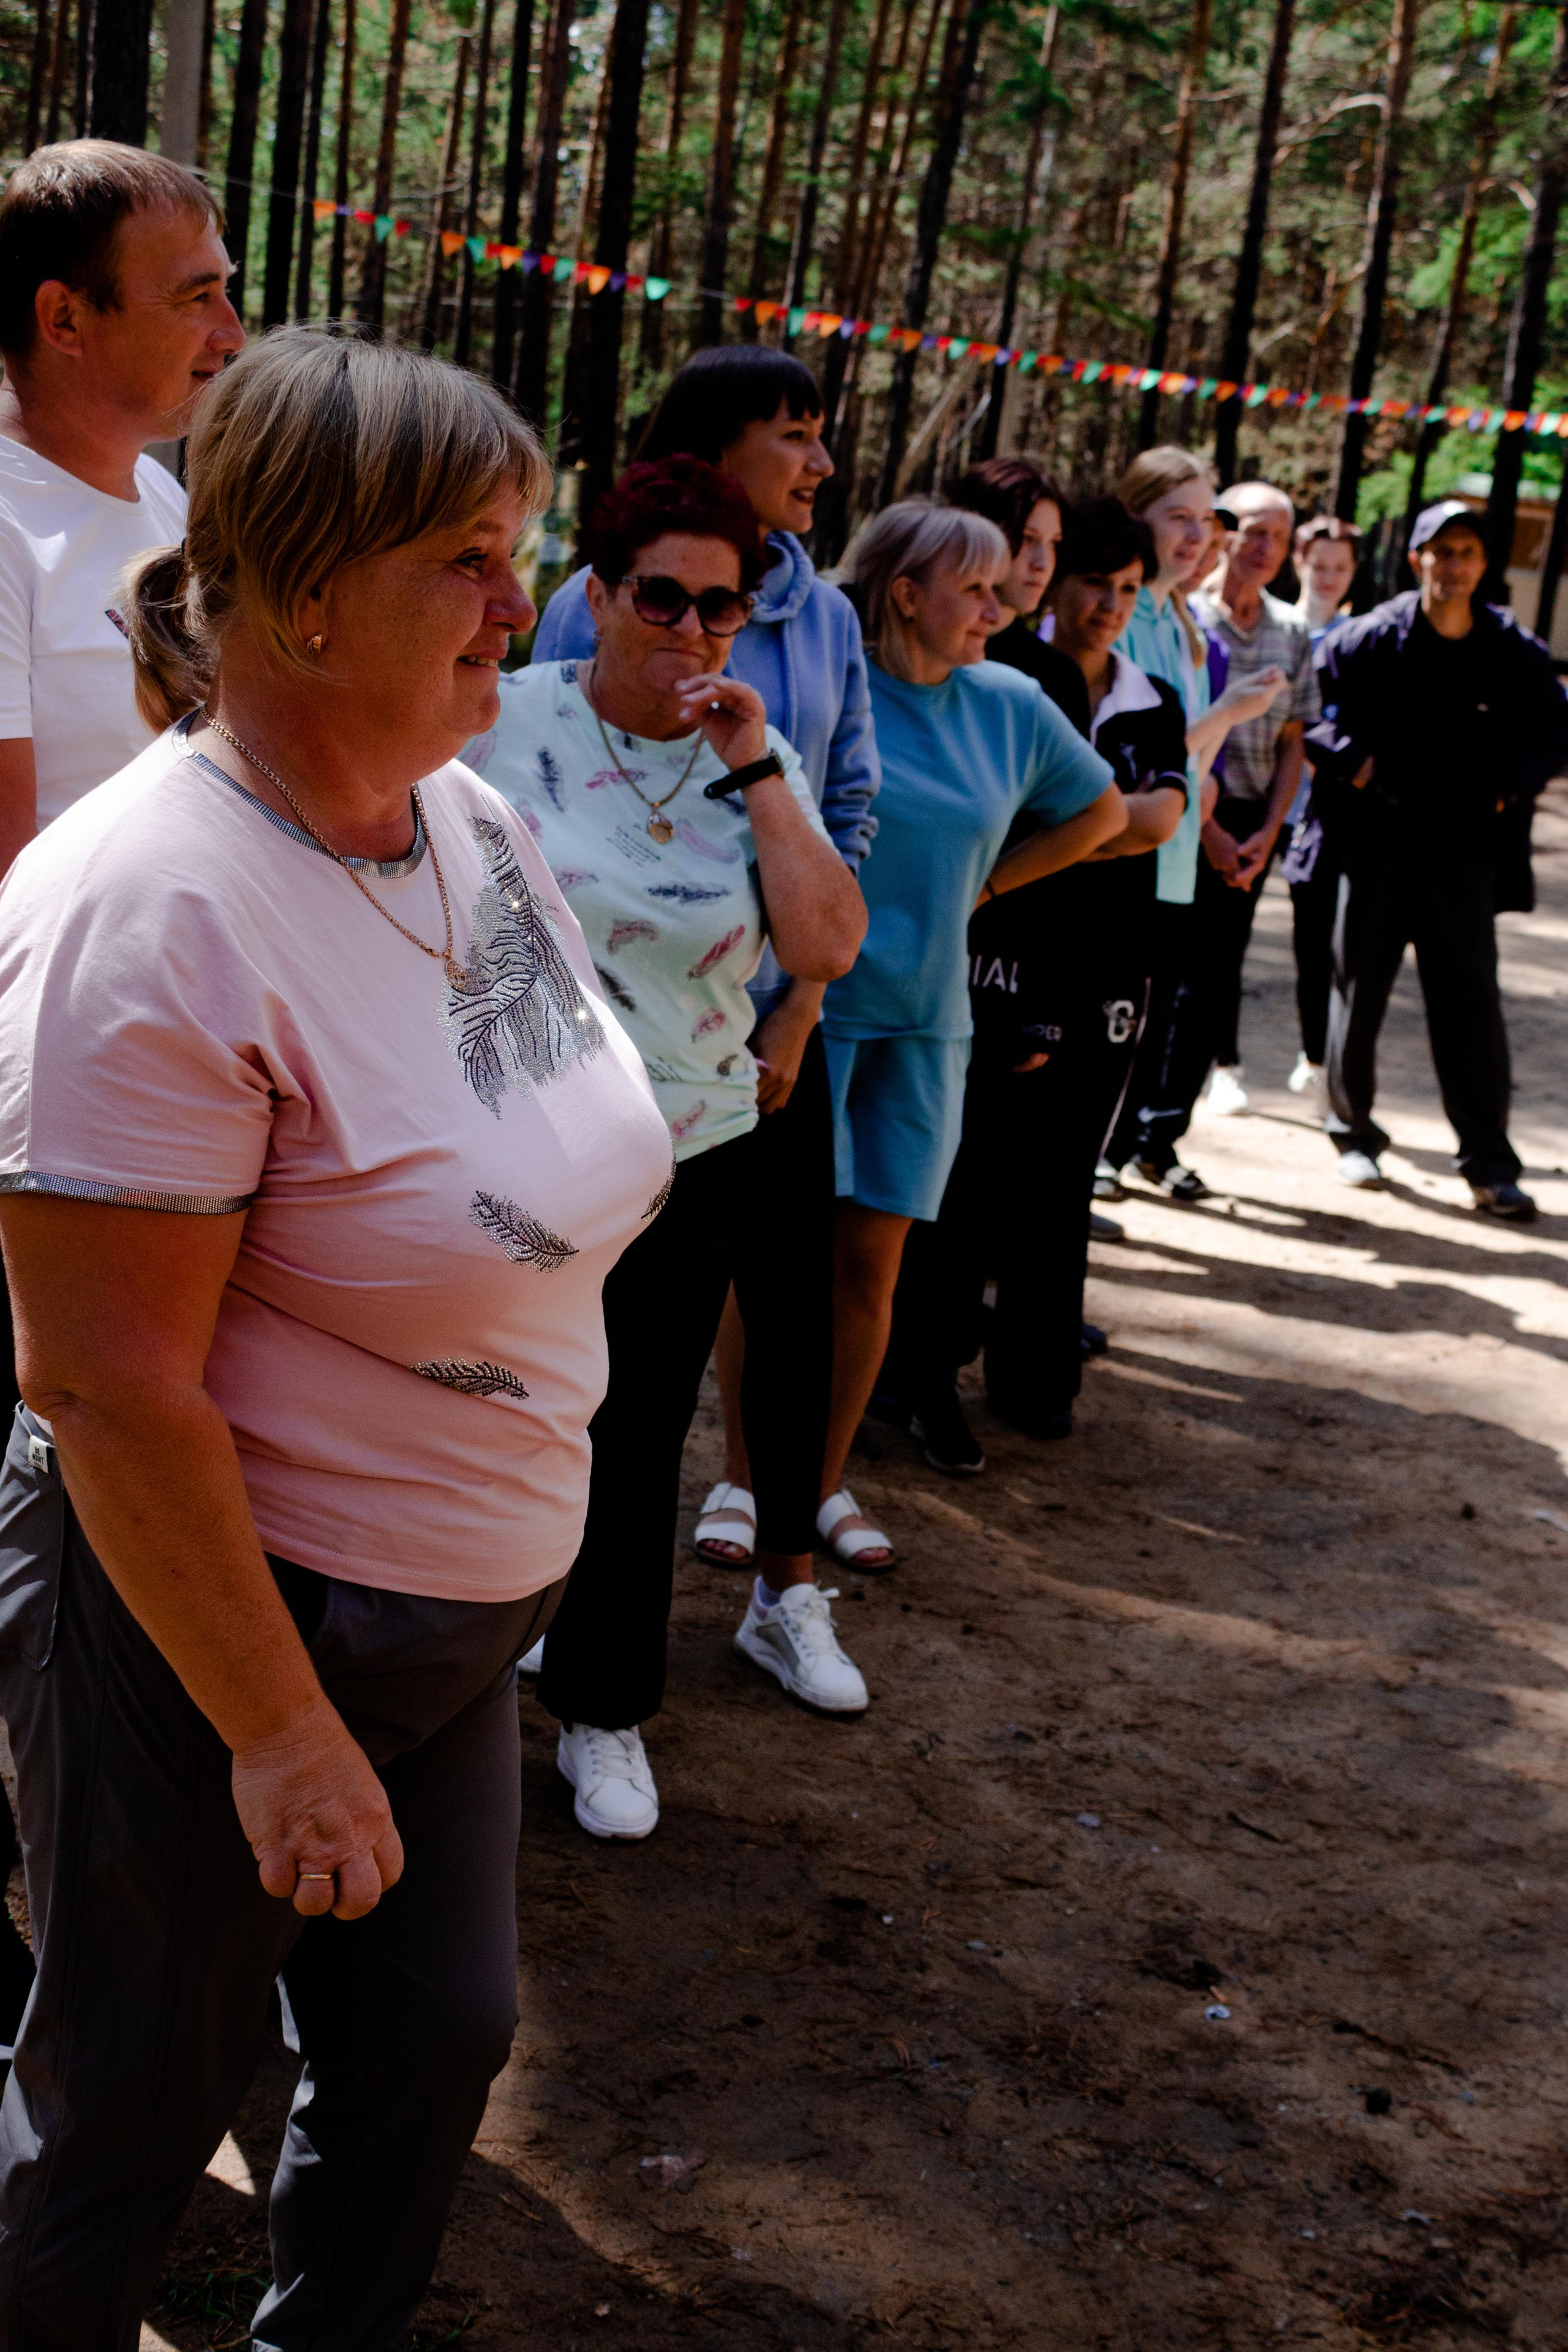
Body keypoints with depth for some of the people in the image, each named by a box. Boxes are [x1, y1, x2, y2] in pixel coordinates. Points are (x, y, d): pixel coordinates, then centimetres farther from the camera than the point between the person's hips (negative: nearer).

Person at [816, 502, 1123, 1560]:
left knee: (872, 1262, 8)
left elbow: (1103, 811, 21)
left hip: (923, 1020, 4)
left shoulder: (1008, 705, 6)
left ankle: (828, 1478, 21)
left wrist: (985, 885, 13)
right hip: (805, 1005, -4)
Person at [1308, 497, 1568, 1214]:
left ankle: (1489, 1165, 3)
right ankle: (1353, 1133, 28)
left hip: (1463, 852, 1)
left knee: (1472, 1002, -1)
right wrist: (1347, 760, -8)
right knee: (1359, 988, 10)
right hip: (1377, 844, 0)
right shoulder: (1371, 639, -5)